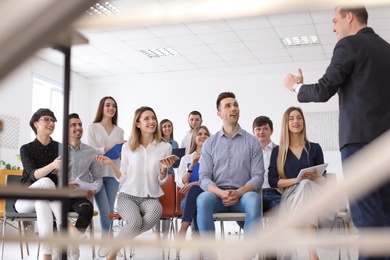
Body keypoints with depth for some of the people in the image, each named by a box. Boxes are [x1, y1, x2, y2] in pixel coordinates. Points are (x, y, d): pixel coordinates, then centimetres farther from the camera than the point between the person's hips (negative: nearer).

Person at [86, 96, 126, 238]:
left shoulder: (120, 131, 14)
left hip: (113, 174, 4)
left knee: (110, 211, 2)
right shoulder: (93, 127, 4)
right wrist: (113, 147, -13)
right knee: (105, 211, -11)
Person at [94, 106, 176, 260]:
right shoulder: (127, 147, 4)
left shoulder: (165, 147, 2)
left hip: (150, 197, 1)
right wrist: (111, 164, -9)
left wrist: (164, 169, -16)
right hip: (127, 195, -1)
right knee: (135, 222, -35)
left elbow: (162, 181, 5)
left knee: (156, 210, -37)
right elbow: (122, 179, 6)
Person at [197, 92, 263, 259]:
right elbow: (204, 177, 2)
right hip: (217, 195, 1)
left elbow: (258, 176, 1)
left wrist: (238, 193, -17)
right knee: (203, 199, -34)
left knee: (254, 200, -35)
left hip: (243, 195, 0)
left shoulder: (252, 142, 8)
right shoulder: (210, 143, 11)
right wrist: (221, 193, -18)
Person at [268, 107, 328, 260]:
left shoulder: (315, 148, 14)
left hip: (312, 194, 1)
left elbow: (323, 179, 11)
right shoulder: (277, 151, 12)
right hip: (290, 196, -1)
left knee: (306, 185, -36)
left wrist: (315, 177, -14)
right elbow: (272, 181, 1)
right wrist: (296, 180, -13)